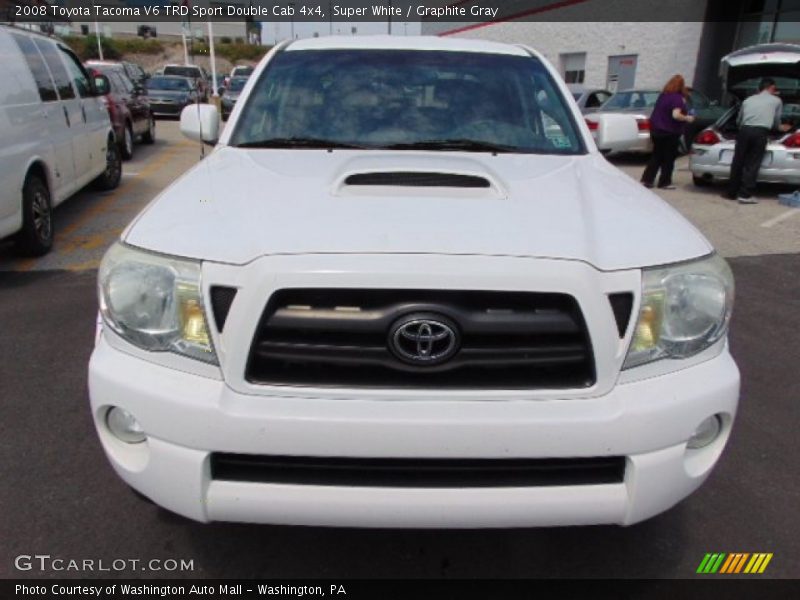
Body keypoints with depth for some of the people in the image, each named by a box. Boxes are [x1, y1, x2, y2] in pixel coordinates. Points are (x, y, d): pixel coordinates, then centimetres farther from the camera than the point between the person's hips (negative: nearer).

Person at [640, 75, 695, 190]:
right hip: (670, 132, -7)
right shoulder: (677, 98, -15)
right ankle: (665, 182, 10)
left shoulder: (663, 95, 9)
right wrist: (687, 118, -9)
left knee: (656, 156, 14)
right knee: (668, 158, 5)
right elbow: (676, 115, -25)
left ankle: (647, 179, 10)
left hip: (656, 130, 7)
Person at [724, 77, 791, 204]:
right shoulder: (776, 100, 20)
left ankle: (731, 192, 13)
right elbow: (776, 122, 29)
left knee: (738, 163, 8)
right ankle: (745, 195, -7)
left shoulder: (748, 100, 27)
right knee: (753, 164, -2)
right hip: (760, 133, -2)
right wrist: (780, 128, 52)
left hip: (744, 130, 2)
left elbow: (738, 121, 33)